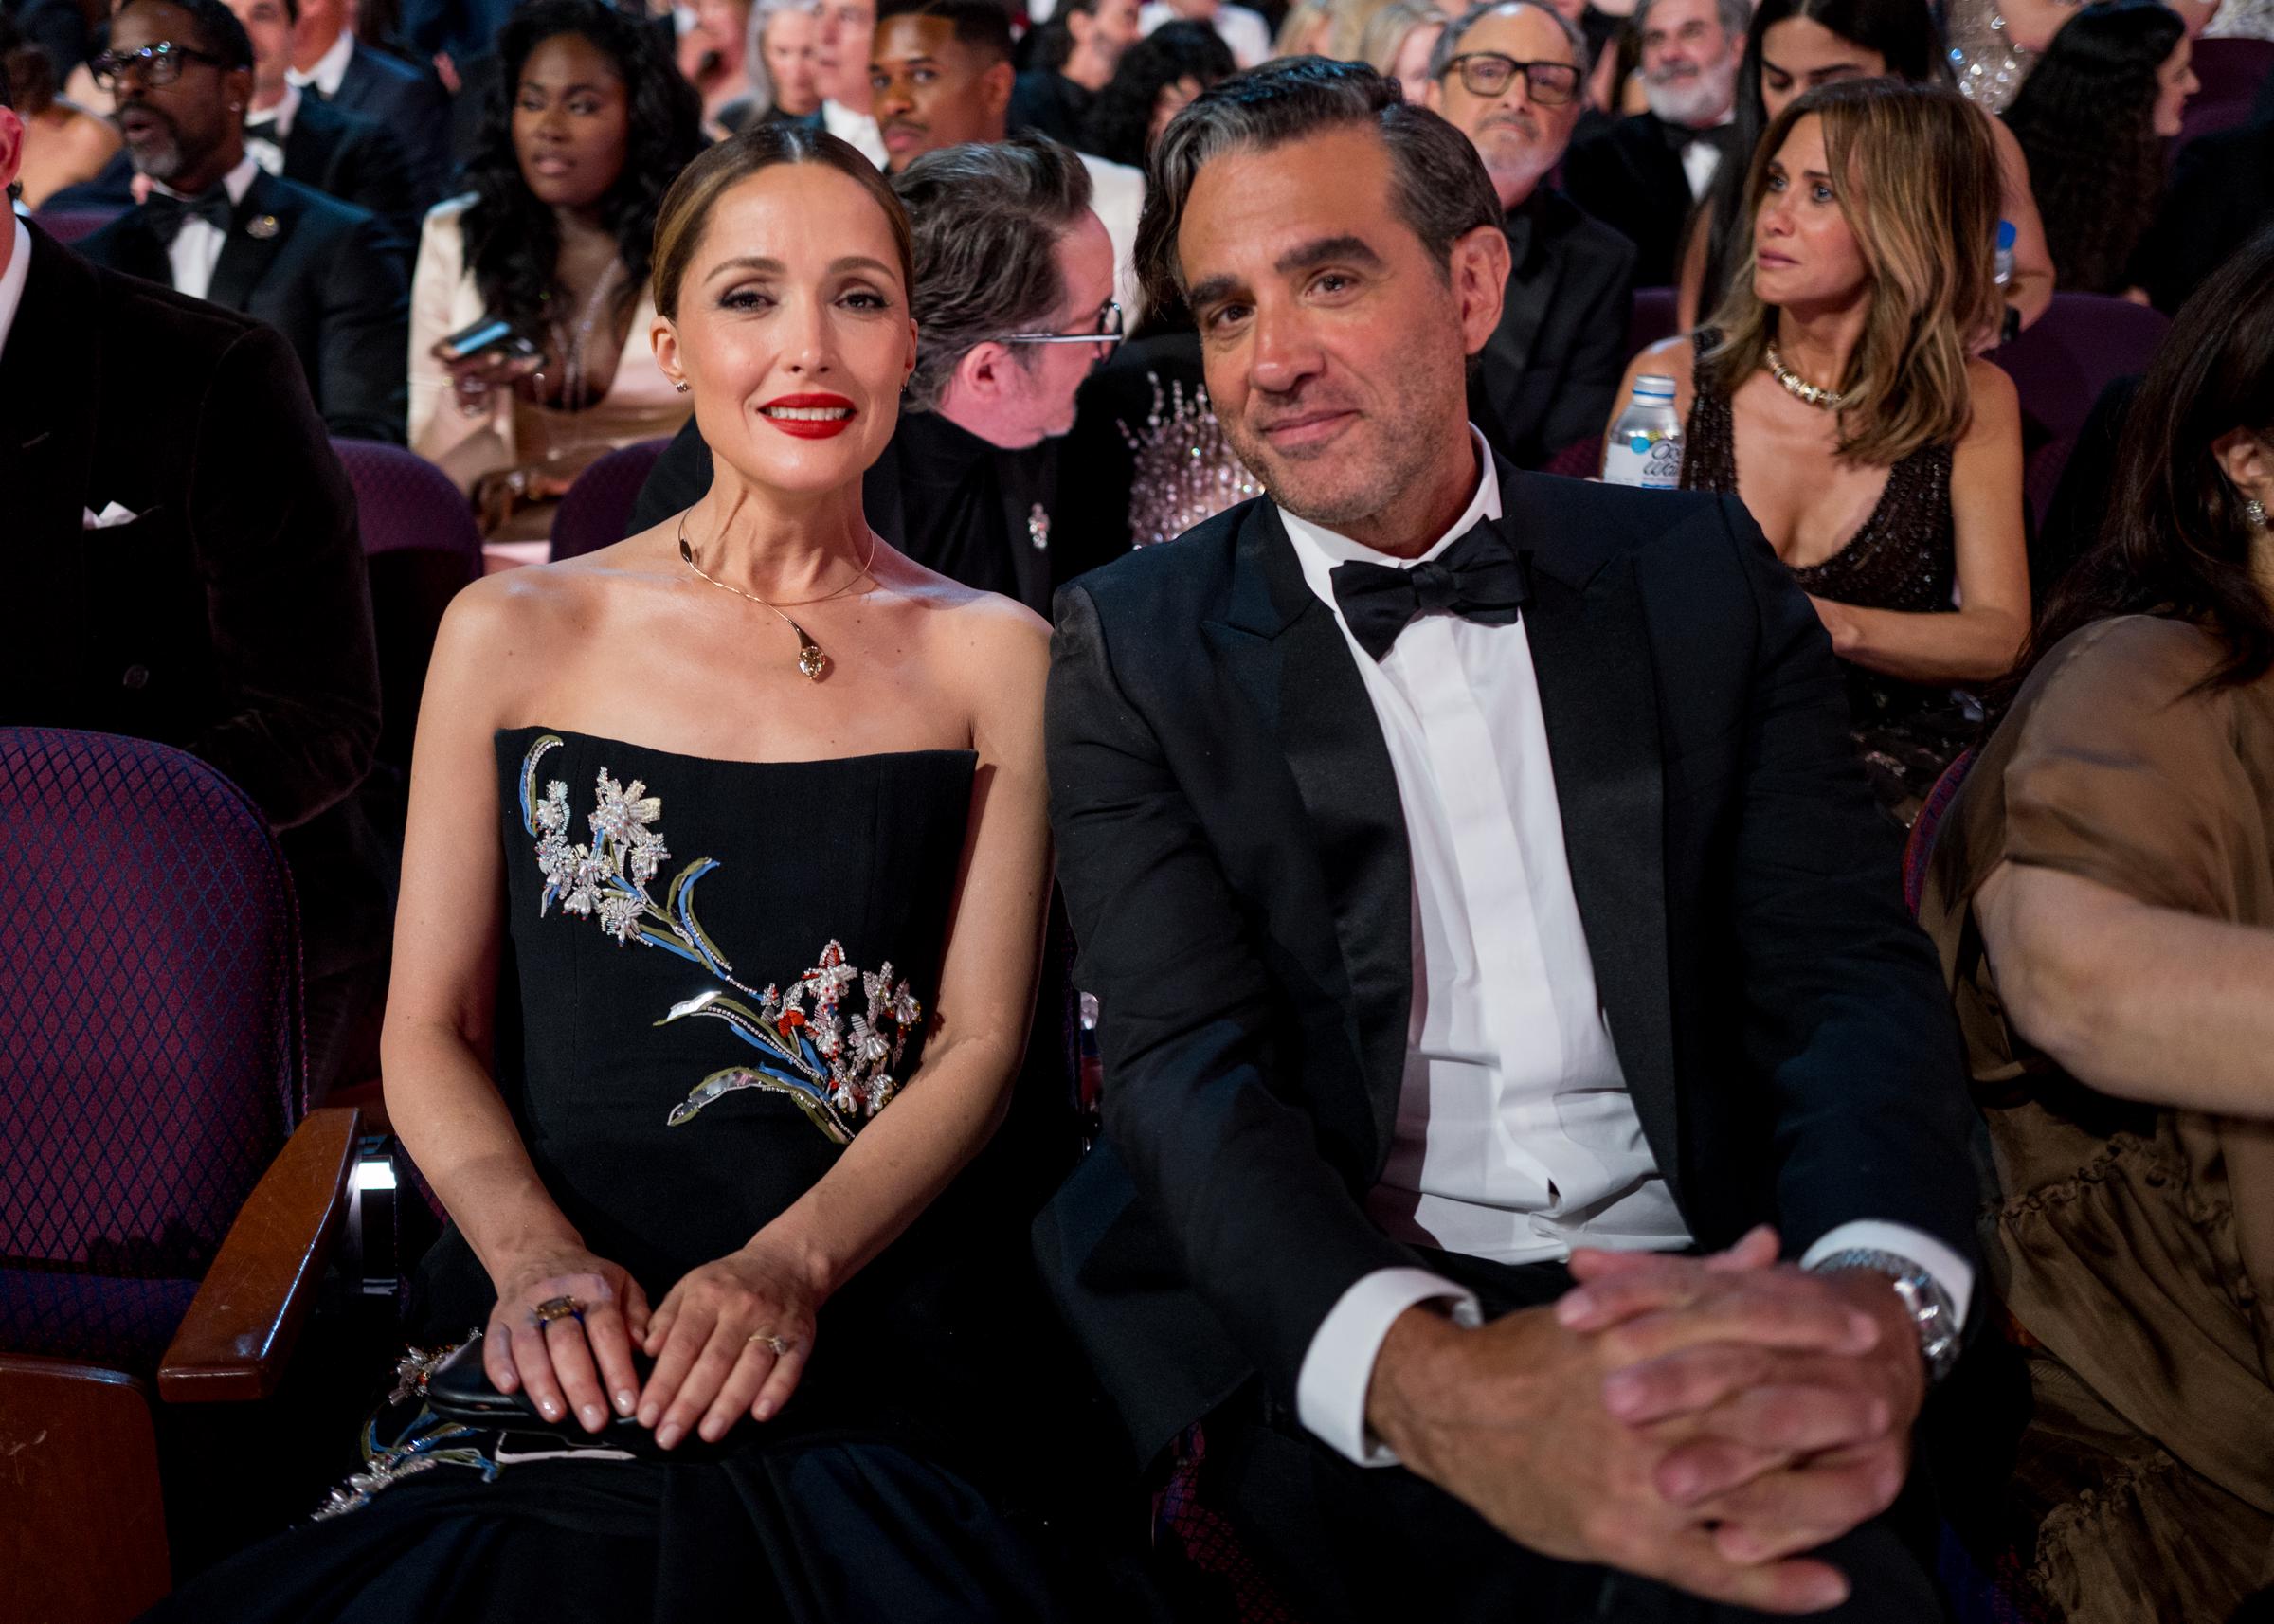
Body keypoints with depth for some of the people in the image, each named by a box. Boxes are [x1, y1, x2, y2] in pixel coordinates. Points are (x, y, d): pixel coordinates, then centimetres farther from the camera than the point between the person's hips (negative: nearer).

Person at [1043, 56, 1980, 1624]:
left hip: (1704, 1307, 1)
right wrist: (1423, 1374, -30)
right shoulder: (1139, 645, 4)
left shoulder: (1697, 574, 9)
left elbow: (1847, 969, 0)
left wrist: (1875, 1297, -25)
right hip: (1338, 1320, -1)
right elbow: (1185, 1064, -8)